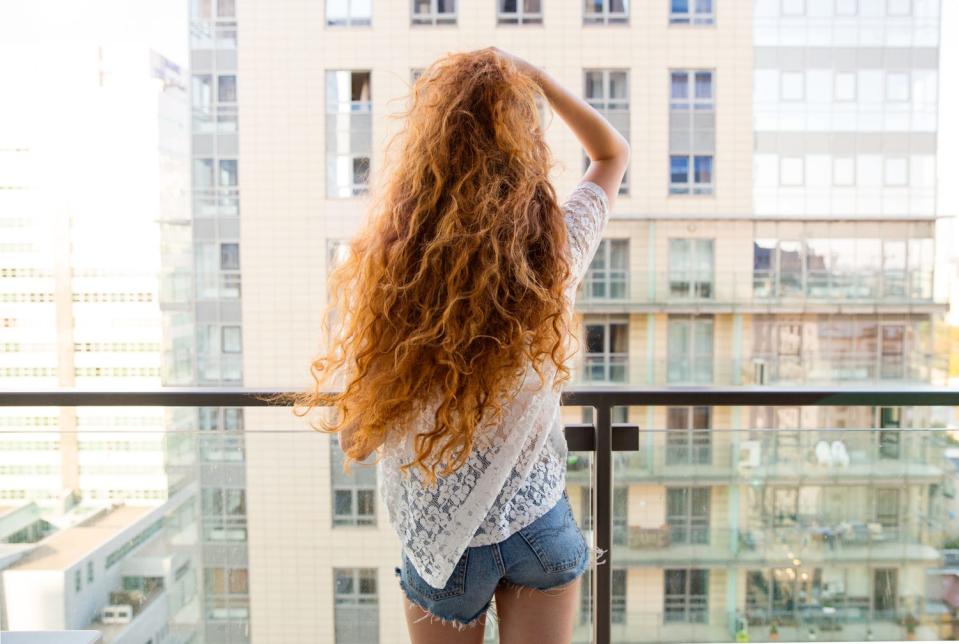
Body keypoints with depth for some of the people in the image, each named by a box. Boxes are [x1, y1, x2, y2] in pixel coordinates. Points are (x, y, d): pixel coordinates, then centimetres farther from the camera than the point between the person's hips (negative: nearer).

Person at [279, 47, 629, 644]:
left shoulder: (383, 270, -22)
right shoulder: (557, 251, -17)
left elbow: (355, 437, -11)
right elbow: (615, 153, 5)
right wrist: (535, 76, 0)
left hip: (441, 542, 0)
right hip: (540, 525, 1)